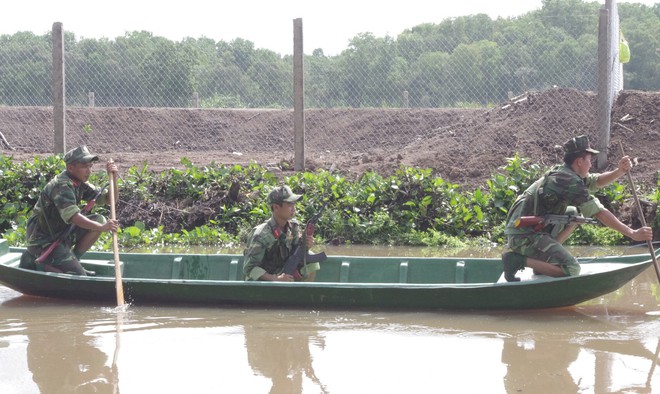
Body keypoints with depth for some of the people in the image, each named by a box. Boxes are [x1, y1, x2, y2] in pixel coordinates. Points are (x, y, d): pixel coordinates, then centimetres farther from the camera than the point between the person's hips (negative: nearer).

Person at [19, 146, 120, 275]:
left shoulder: (79, 184, 5)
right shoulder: (61, 186, -23)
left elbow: (108, 198, 5)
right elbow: (72, 216, -37)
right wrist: (101, 227, -46)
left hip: (62, 233, 9)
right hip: (44, 240, -9)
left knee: (99, 220, -4)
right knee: (79, 277, -17)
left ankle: (73, 260, 4)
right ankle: (34, 262, -2)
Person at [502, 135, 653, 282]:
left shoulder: (560, 172, 13)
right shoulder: (570, 181, -15)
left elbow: (596, 182, 18)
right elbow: (599, 213, -18)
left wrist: (620, 171, -1)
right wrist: (633, 234, -15)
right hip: (525, 236, -10)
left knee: (573, 213, 20)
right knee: (572, 270, -16)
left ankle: (543, 257, 11)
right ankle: (518, 260, -12)